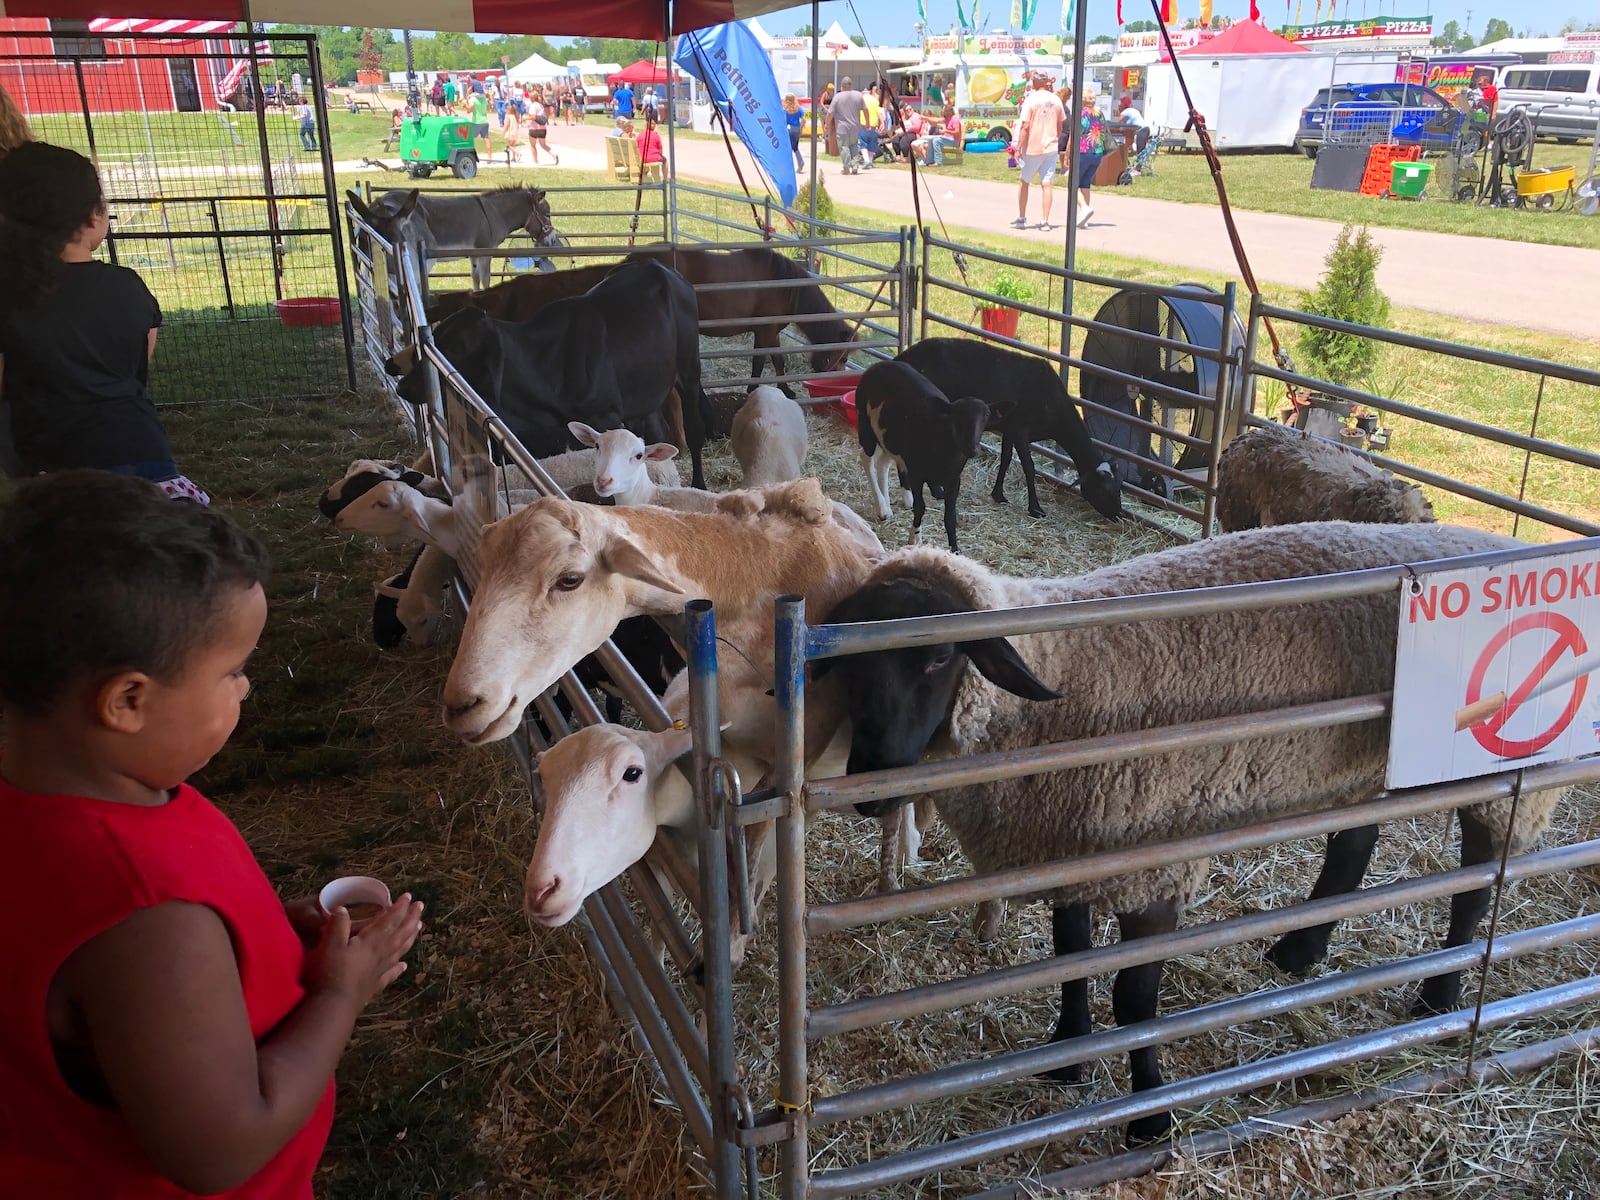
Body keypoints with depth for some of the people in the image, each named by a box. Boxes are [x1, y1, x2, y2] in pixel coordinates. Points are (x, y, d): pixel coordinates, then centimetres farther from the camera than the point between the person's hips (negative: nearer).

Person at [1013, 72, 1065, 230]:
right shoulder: (1056, 100, 5)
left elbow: (1025, 126, -14)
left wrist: (1019, 148, -11)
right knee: (1046, 184, 2)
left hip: (1032, 148, -3)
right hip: (1051, 148, 3)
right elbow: (1060, 125, 13)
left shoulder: (1031, 100, -9)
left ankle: (1022, 219, 15)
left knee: (1024, 182, 13)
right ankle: (1045, 221, -3)